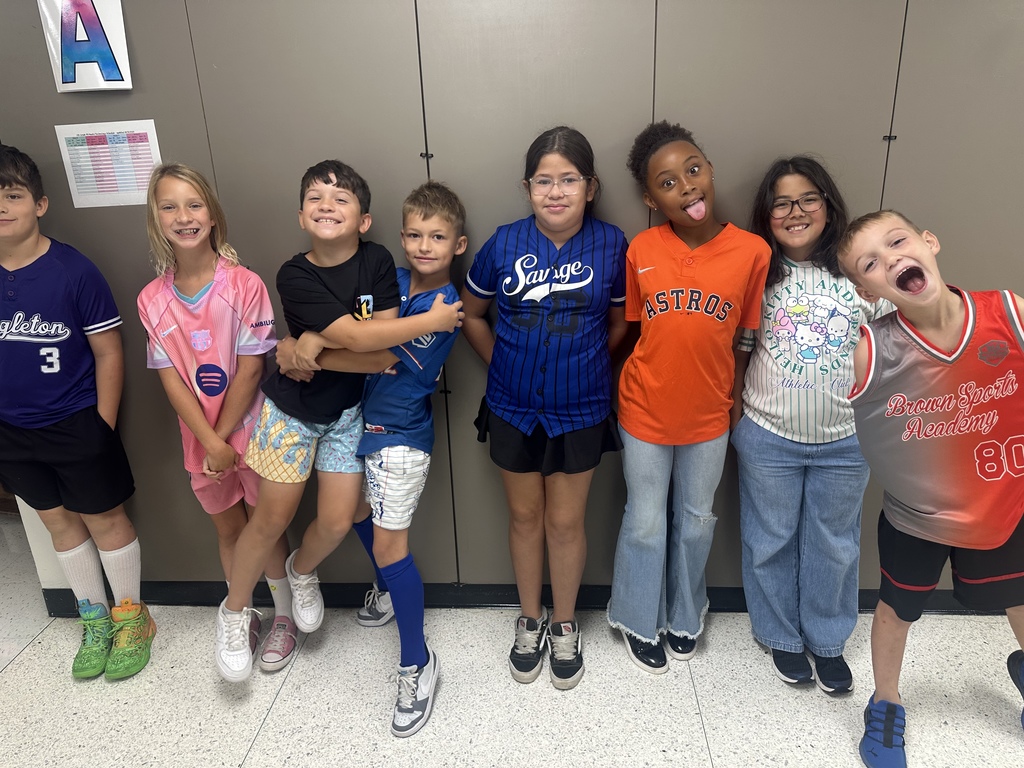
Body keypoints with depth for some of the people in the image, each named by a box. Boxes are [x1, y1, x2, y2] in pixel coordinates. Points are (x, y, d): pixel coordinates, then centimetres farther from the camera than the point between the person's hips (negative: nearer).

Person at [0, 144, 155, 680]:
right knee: (59, 521, 17)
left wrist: (103, 428, -10)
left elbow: (108, 352, -11)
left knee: (104, 519, 8)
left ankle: (131, 617, 28)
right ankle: (94, 620, 35)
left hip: (75, 425, -5)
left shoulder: (73, 271, -15)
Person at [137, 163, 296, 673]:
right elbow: (171, 379, -6)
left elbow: (250, 369, -13)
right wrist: (211, 443, -13)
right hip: (202, 440, 3)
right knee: (228, 531, 18)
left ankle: (283, 617, 31)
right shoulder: (153, 299, -3)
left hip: (252, 430, -3)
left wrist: (224, 437, -11)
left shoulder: (244, 285, -13)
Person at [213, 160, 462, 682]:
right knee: (272, 518, 7)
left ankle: (301, 571, 40)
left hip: (347, 412, 3)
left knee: (337, 522, 4)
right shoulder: (295, 277, -21)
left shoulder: (378, 261, -12)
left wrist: (321, 342, -26)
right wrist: (432, 320, -25)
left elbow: (384, 345, -16)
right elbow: (356, 336, -31)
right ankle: (234, 612, 32)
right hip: (292, 409, -2)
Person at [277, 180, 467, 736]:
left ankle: (417, 663, 11)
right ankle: (388, 590, 52)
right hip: (361, 419, 7)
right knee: (357, 510, 23)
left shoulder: (447, 306, -17)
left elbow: (382, 358, -22)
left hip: (400, 434, -7)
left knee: (389, 544, -6)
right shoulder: (391, 281, 2)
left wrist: (309, 356, -17)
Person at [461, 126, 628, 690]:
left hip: (580, 409, -1)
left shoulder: (611, 245, -9)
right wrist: (503, 365, 2)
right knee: (525, 515, 16)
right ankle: (530, 620, 38)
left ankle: (564, 625, 35)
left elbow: (619, 321, 4)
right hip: (513, 407, 1)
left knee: (565, 521, 12)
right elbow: (470, 313, 5)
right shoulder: (504, 243, -8)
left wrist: (582, 365, 3)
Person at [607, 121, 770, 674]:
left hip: (709, 417, 1)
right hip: (645, 414, -1)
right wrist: (647, 380, -1)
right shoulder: (641, 250, -11)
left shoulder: (752, 251, -12)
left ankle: (685, 617, 45)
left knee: (696, 522, 19)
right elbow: (630, 328, 1)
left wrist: (730, 399, 2)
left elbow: (746, 338, -1)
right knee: (646, 523, 14)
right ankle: (639, 622, 38)